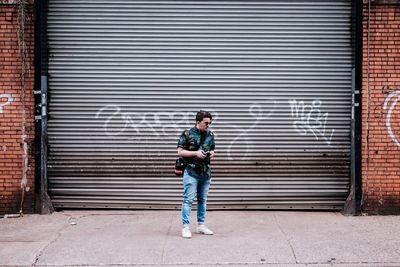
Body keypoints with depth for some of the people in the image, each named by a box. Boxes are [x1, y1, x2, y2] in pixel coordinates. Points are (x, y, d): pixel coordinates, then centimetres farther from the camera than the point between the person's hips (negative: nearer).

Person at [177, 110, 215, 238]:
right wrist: (195, 153, -17)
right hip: (191, 171, -5)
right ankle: (185, 227, 0)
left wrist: (212, 153, -2)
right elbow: (180, 152, -7)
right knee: (188, 199, -6)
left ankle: (201, 225, 23)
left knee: (203, 199, 13)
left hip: (206, 172, 6)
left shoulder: (210, 135, 9)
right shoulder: (187, 134, -7)